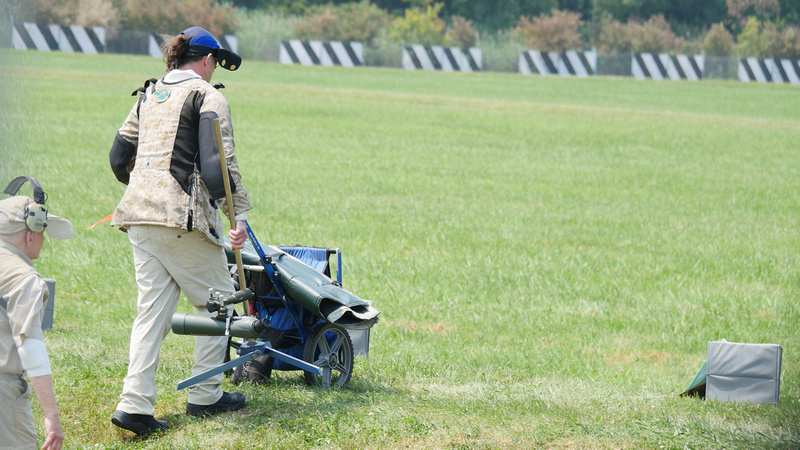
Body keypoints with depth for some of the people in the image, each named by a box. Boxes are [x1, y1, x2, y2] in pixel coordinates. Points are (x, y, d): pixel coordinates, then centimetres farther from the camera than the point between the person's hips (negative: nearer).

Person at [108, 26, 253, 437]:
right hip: (183, 217, -7)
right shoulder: (206, 96, -4)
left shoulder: (149, 95, 17)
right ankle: (205, 396, 13)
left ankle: (135, 404, -4)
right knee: (216, 299, 9)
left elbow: (119, 155, 23)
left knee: (152, 308, 7)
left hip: (139, 217, 7)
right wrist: (238, 214, -14)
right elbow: (219, 161, -14)